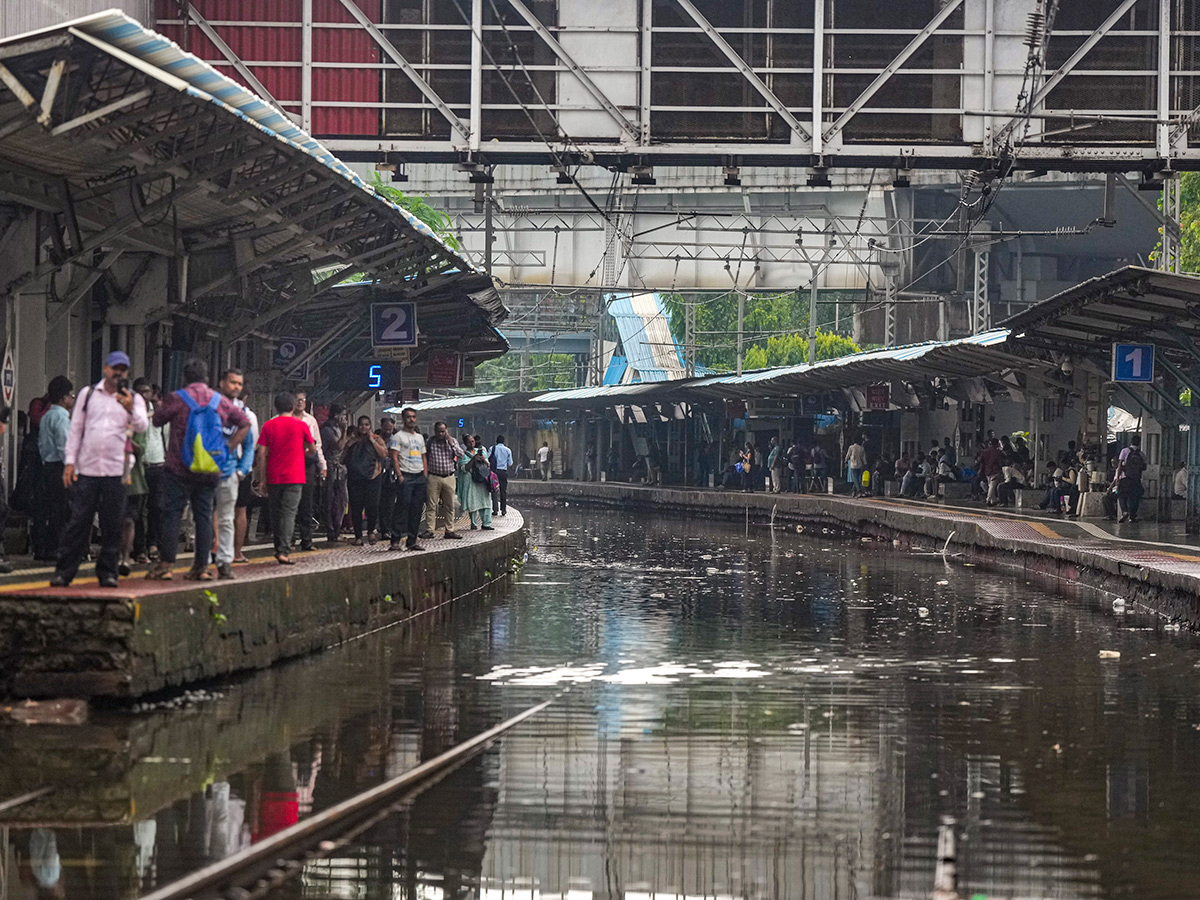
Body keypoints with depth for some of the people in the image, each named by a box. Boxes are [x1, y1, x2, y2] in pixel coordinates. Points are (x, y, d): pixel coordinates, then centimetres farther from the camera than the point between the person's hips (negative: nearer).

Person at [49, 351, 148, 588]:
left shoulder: (133, 399, 8)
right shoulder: (89, 393, 11)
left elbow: (142, 426, -9)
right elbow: (76, 428, 12)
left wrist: (130, 409, -29)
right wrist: (70, 462, 4)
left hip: (116, 471, 0)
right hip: (87, 469, 0)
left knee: (112, 526, 1)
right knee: (78, 523, -1)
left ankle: (107, 572, 10)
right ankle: (64, 572, 2)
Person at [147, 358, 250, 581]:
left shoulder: (176, 398, -7)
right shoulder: (221, 401, 7)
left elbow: (158, 419, 7)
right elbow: (245, 423, 12)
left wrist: (159, 406, 27)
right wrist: (229, 448, 10)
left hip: (179, 469, -4)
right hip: (210, 471, 4)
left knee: (172, 514, -1)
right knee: (204, 516, 7)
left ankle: (165, 565, -5)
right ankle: (201, 567, 6)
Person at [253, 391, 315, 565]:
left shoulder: (268, 425, 2)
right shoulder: (301, 425, -1)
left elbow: (262, 454, -1)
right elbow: (313, 451, 9)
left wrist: (262, 480, 3)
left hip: (273, 478, 2)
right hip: (294, 478, -2)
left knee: (276, 513, 14)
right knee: (289, 513, -7)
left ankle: (279, 549, 20)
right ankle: (284, 551, -19)